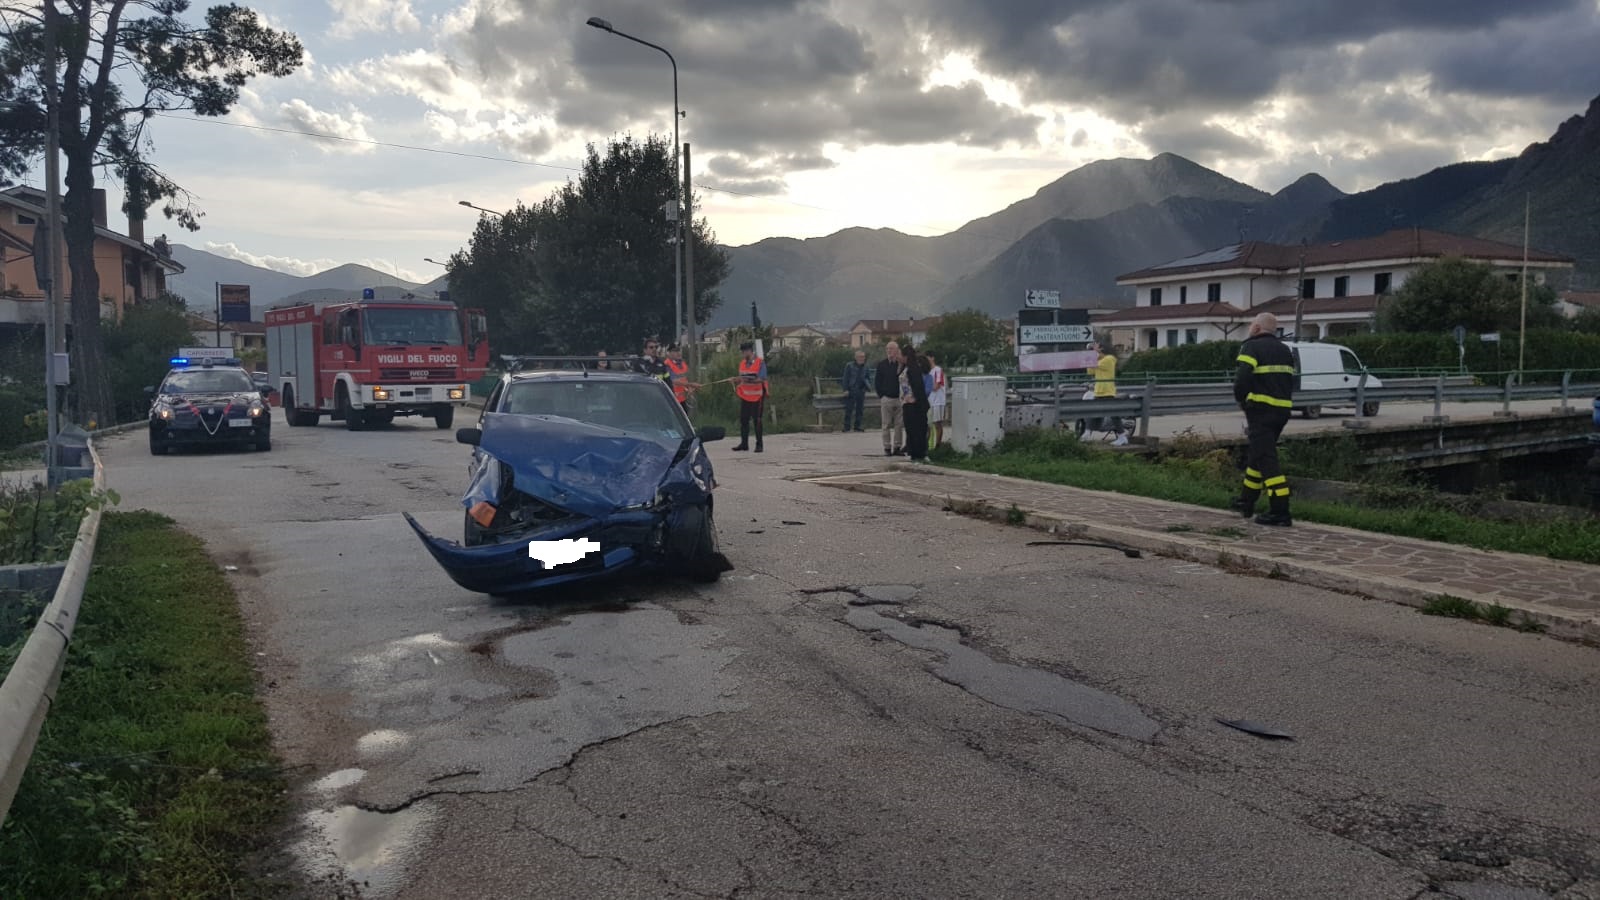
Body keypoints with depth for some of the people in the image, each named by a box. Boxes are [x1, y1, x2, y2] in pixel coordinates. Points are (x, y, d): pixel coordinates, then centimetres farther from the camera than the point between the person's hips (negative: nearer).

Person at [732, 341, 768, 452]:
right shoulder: (742, 363, 11)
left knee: (757, 421, -1)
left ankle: (759, 445, 5)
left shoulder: (760, 362, -9)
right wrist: (737, 382, -6)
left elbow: (762, 379, -17)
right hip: (745, 396, 6)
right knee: (743, 420, 6)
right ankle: (744, 443, 13)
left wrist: (749, 380, -29)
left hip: (757, 396, -6)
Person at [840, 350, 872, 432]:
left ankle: (857, 426, 14)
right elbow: (845, 378, -2)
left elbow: (868, 378, 21)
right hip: (851, 391, -4)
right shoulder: (849, 366, -1)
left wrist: (868, 384, -1)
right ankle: (847, 427, -2)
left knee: (860, 409, 6)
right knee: (849, 409, -5)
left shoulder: (865, 367, 11)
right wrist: (846, 389, -10)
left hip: (861, 391, 4)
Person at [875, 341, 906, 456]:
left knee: (899, 425, 1)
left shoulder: (902, 364, 3)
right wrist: (881, 395, 2)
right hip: (886, 398, 0)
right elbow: (877, 382, 7)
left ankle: (897, 447, 8)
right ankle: (887, 448, 6)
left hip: (899, 398, 0)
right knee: (887, 425, 2)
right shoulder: (882, 365, 5)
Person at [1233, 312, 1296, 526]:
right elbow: (1290, 381, 16)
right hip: (1283, 409, 8)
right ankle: (1247, 501, 31)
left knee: (1266, 459, -8)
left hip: (1261, 409, -8)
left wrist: (1241, 399, -4)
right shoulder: (1285, 350, 17)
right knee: (1256, 454, 21)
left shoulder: (1252, 347, -8)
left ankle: (1280, 511, -12)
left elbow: (1242, 378, -20)